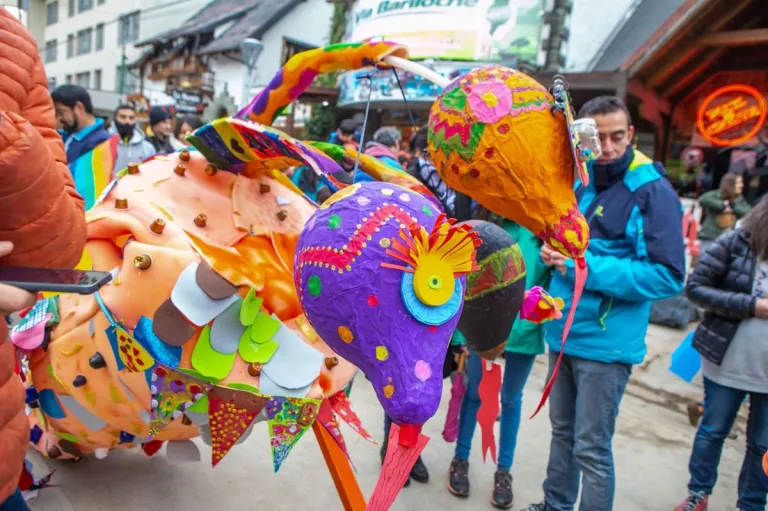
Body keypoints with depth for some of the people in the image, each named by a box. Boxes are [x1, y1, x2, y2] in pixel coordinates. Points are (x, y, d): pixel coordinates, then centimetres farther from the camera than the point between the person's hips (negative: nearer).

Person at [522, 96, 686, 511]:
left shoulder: (653, 191, -14)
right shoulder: (577, 183, 6)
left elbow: (668, 275, -19)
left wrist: (586, 266, -23)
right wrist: (553, 252, -3)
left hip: (605, 342, -7)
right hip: (563, 332, 7)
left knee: (592, 449, 5)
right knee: (562, 430, 22)